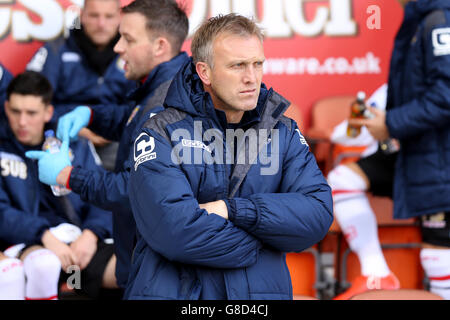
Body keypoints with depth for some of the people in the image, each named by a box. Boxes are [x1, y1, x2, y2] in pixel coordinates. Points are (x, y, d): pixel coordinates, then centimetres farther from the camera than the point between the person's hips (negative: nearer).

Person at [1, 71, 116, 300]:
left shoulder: (74, 146, 17)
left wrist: (91, 234, -9)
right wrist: (46, 237, -18)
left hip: (78, 240, 2)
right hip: (25, 243, -2)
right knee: (45, 263, -40)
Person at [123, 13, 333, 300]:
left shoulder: (283, 133, 6)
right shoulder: (161, 134, -7)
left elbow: (318, 213, -6)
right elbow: (174, 230, -20)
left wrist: (232, 209, -16)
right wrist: (262, 245, -11)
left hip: (264, 290, 3)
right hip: (174, 291, -3)